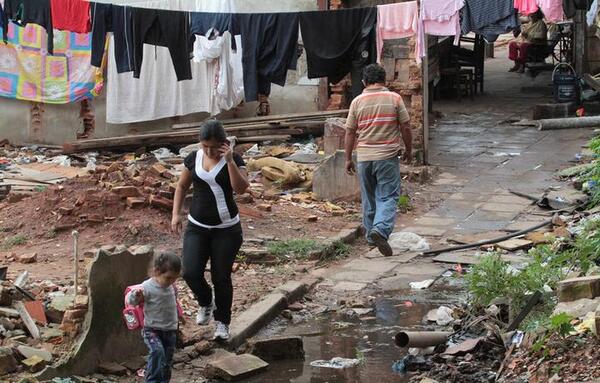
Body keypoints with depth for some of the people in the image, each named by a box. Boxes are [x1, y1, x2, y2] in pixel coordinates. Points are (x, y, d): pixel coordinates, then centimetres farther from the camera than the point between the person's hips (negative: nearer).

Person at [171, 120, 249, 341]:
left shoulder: (233, 160, -8)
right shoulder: (194, 158, 1)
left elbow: (241, 188, -23)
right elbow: (182, 186, 14)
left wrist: (230, 161, -28)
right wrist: (176, 213, 5)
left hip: (226, 229, -3)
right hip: (197, 227, 3)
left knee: (221, 277, 2)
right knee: (191, 273, -11)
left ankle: (222, 322, 21)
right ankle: (205, 304, 20)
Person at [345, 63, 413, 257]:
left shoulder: (357, 102, 2)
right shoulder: (394, 98, -3)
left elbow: (350, 132, 4)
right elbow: (405, 127, -1)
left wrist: (348, 158, 12)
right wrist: (408, 150, 13)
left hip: (364, 157, 3)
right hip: (388, 156, -3)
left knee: (369, 198, 15)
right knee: (388, 197, -3)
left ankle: (371, 235, 23)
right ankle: (381, 229, -24)